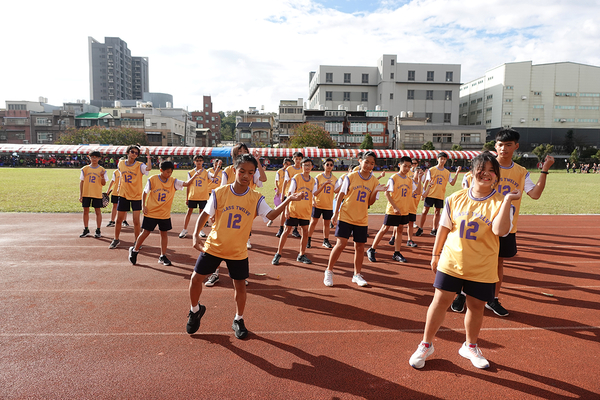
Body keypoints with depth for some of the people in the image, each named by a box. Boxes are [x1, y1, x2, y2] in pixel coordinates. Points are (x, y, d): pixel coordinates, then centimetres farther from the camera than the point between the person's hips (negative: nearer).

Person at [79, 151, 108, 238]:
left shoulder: (102, 170, 2)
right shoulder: (85, 169, 5)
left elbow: (103, 184, 1)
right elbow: (81, 182, 7)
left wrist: (102, 177, -19)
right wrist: (80, 195, 3)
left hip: (97, 194, -2)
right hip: (86, 194, 2)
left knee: (98, 211, 2)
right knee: (86, 211, 6)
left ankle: (98, 231, 10)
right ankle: (86, 230, 17)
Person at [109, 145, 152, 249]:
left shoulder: (139, 165, -11)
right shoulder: (121, 164, 3)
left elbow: (148, 168, -34)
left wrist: (148, 156, -31)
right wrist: (119, 185, 13)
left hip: (136, 196, -3)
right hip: (123, 195, 3)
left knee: (136, 221, -2)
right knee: (119, 219, 9)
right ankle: (116, 240, 29)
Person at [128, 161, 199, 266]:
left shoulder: (173, 181, -6)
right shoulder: (152, 179, -10)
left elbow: (186, 184, -18)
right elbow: (145, 192, 1)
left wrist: (195, 176, -34)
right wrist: (143, 206, -5)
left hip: (165, 214, 2)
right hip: (151, 213, -2)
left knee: (164, 233, 7)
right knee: (145, 232, 4)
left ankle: (163, 256, 20)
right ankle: (134, 250, 27)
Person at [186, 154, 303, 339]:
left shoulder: (256, 198, -9)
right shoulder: (219, 193, -10)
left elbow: (271, 215, -23)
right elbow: (205, 214, -1)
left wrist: (288, 200, -37)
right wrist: (196, 235, -13)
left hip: (238, 251, 0)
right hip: (213, 246, 0)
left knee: (240, 285, 6)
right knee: (196, 278, 5)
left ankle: (238, 321, 30)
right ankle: (195, 310, 35)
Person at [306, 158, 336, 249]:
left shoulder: (334, 178, 5)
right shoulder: (319, 177, -3)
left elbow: (336, 191, 0)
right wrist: (313, 200, -15)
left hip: (328, 205, 2)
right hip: (317, 204, -2)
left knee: (327, 223, 9)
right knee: (313, 222, 2)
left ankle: (325, 241, 21)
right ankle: (308, 240, 13)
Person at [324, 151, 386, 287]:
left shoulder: (374, 181, 2)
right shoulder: (351, 177, -5)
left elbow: (370, 202, 2)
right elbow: (341, 195, -1)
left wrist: (375, 191, -16)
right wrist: (335, 213, -6)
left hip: (362, 219, 3)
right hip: (346, 216, -3)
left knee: (360, 246, 7)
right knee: (341, 243, -10)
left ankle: (357, 275, 24)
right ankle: (329, 271, 8)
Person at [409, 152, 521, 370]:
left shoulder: (500, 202, -6)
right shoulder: (455, 198, 0)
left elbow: (500, 230, -24)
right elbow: (444, 228, 8)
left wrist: (507, 200, -24)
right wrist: (435, 254, 10)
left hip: (482, 268, 0)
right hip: (451, 262, 1)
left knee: (476, 306, 11)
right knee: (440, 301, 2)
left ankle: (470, 347, 36)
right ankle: (426, 345, 19)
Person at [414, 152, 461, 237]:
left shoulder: (447, 172, 8)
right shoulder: (431, 170, 0)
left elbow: (452, 183, 2)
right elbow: (426, 182, 0)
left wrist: (457, 173, -6)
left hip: (440, 195, 3)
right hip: (430, 194, -2)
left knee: (437, 212, 7)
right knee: (425, 211, -2)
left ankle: (434, 230, 16)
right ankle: (420, 229, 7)